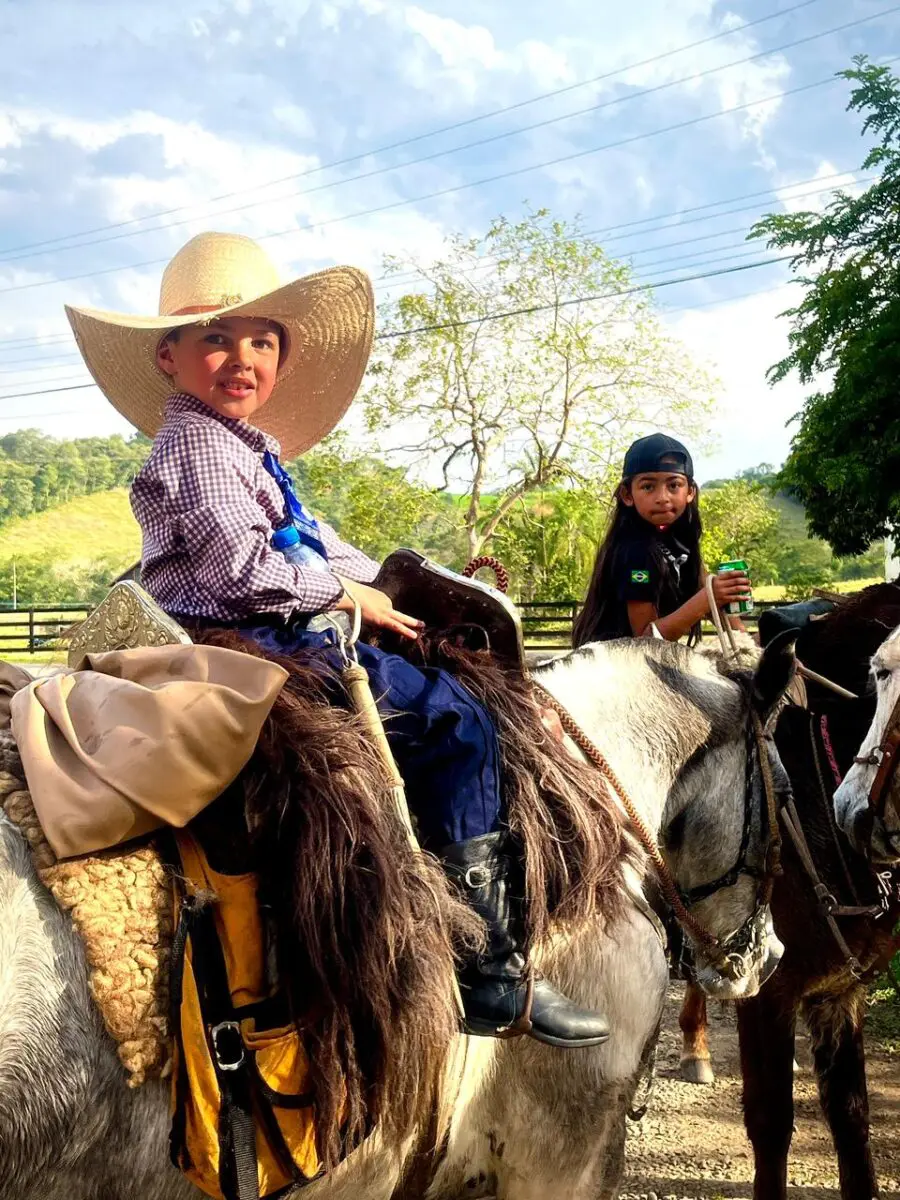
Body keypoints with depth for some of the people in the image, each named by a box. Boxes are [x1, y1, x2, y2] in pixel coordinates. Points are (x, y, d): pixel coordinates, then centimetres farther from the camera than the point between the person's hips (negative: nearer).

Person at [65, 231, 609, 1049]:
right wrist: (353, 596, -11)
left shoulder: (250, 447, 21)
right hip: (254, 651, -11)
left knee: (452, 707, 17)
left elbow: (309, 541, 26)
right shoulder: (195, 443, -12)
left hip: (283, 643, 11)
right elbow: (243, 567, -21)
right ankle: (491, 975, -14)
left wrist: (393, 585, 15)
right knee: (455, 718, -15)